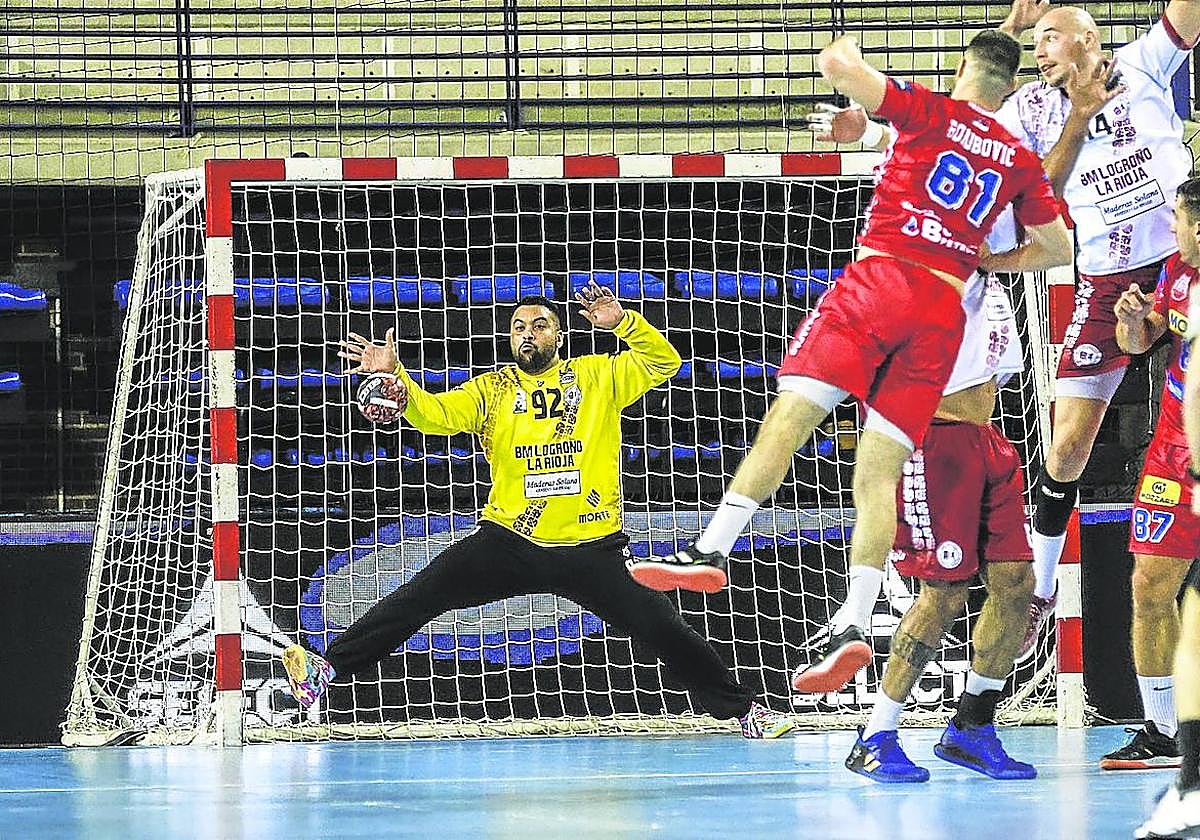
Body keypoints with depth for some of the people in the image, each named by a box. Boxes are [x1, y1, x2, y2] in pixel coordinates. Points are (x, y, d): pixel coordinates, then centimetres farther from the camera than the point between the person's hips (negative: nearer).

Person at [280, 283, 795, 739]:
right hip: (510, 543, 1)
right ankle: (330, 667, -11)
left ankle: (742, 710, 5)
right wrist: (393, 377, -24)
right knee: (423, 594, -13)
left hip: (592, 547, -1)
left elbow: (662, 362, 2)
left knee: (661, 626, -9)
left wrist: (623, 323, -14)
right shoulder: (492, 390, 7)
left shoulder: (597, 377, 7)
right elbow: (435, 414, -6)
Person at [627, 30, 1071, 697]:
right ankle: (854, 625, -16)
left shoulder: (932, 111, 6)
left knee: (792, 413, -9)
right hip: (946, 309, 4)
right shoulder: (1021, 161, 17)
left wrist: (846, 54, 20)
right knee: (878, 472, 0)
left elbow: (837, 64, -3)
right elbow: (1059, 248, 25)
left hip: (880, 277, -4)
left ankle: (714, 548, -24)